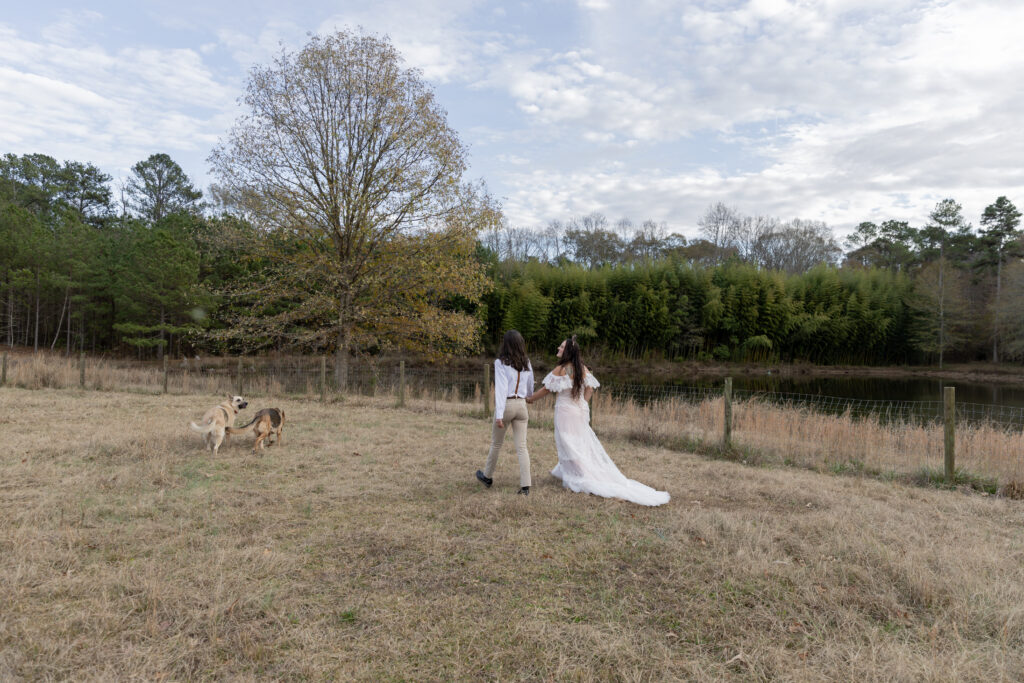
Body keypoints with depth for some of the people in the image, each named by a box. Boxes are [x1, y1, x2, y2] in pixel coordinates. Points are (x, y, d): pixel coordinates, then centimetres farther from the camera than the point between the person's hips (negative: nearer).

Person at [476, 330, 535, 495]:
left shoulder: (501, 363, -8)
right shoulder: (526, 364, 7)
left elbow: (501, 388, -16)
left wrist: (499, 415, -18)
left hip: (506, 404, -4)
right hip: (521, 405, 4)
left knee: (496, 444, 14)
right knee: (521, 447, 2)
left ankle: (487, 476, 34)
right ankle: (525, 486, -3)